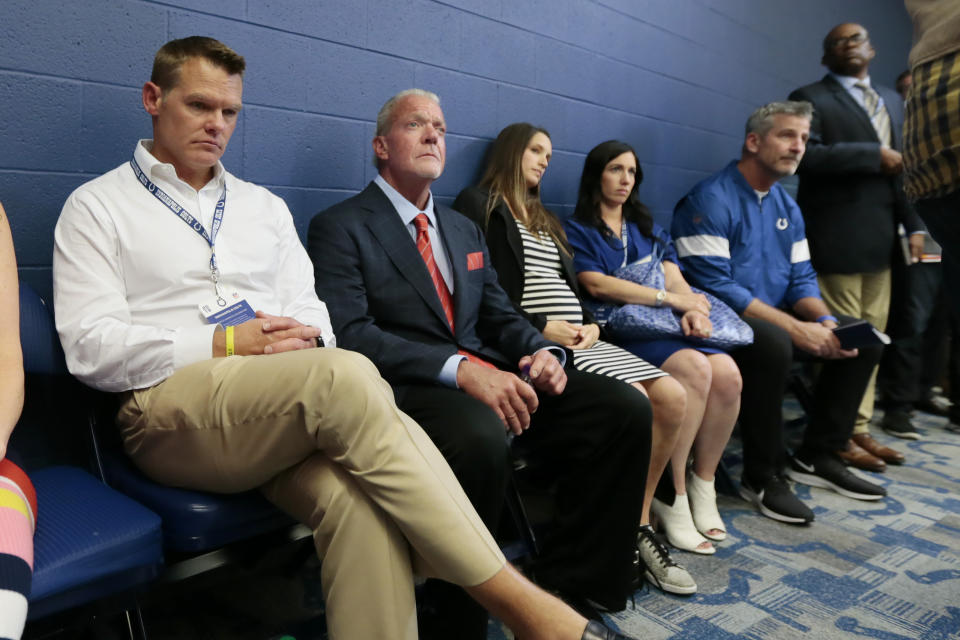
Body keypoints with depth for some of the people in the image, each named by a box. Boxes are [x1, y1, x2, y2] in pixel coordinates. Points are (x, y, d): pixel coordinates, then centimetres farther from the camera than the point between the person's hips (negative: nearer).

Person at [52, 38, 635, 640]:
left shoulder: (265, 206, 24)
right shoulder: (98, 207, 11)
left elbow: (310, 312, 17)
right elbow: (92, 347, -2)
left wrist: (303, 339, -8)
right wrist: (226, 345, -13)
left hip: (290, 411, 4)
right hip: (171, 406, -3)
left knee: (359, 499, -33)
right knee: (346, 375, -34)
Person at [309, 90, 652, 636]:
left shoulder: (465, 230, 25)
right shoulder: (340, 228, 2)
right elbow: (349, 332, -12)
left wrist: (542, 351, -4)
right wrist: (458, 369, -23)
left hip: (490, 374, 7)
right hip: (410, 386, -6)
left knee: (627, 407, -12)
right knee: (482, 437, -39)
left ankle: (572, 588, -2)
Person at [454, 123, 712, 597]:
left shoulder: (545, 220, 29)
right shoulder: (478, 205, 2)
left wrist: (589, 324, 3)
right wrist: (541, 327, -17)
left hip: (578, 340, 8)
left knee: (673, 398, -9)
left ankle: (638, 519, 2)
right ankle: (635, 532, -8)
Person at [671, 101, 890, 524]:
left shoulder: (787, 206, 12)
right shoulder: (711, 200, -15)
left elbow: (801, 280, 12)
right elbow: (713, 286, -23)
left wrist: (825, 322, -11)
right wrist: (795, 328, -23)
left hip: (776, 320, 9)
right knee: (773, 344, -37)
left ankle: (816, 457, 11)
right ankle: (761, 477, -17)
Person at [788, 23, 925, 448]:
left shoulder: (893, 102, 23)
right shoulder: (811, 98, 2)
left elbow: (903, 167, 18)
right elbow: (806, 156, -15)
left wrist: (914, 224, 7)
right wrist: (873, 155, -12)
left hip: (880, 237, 7)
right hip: (836, 239, -7)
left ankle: (860, 428, 16)